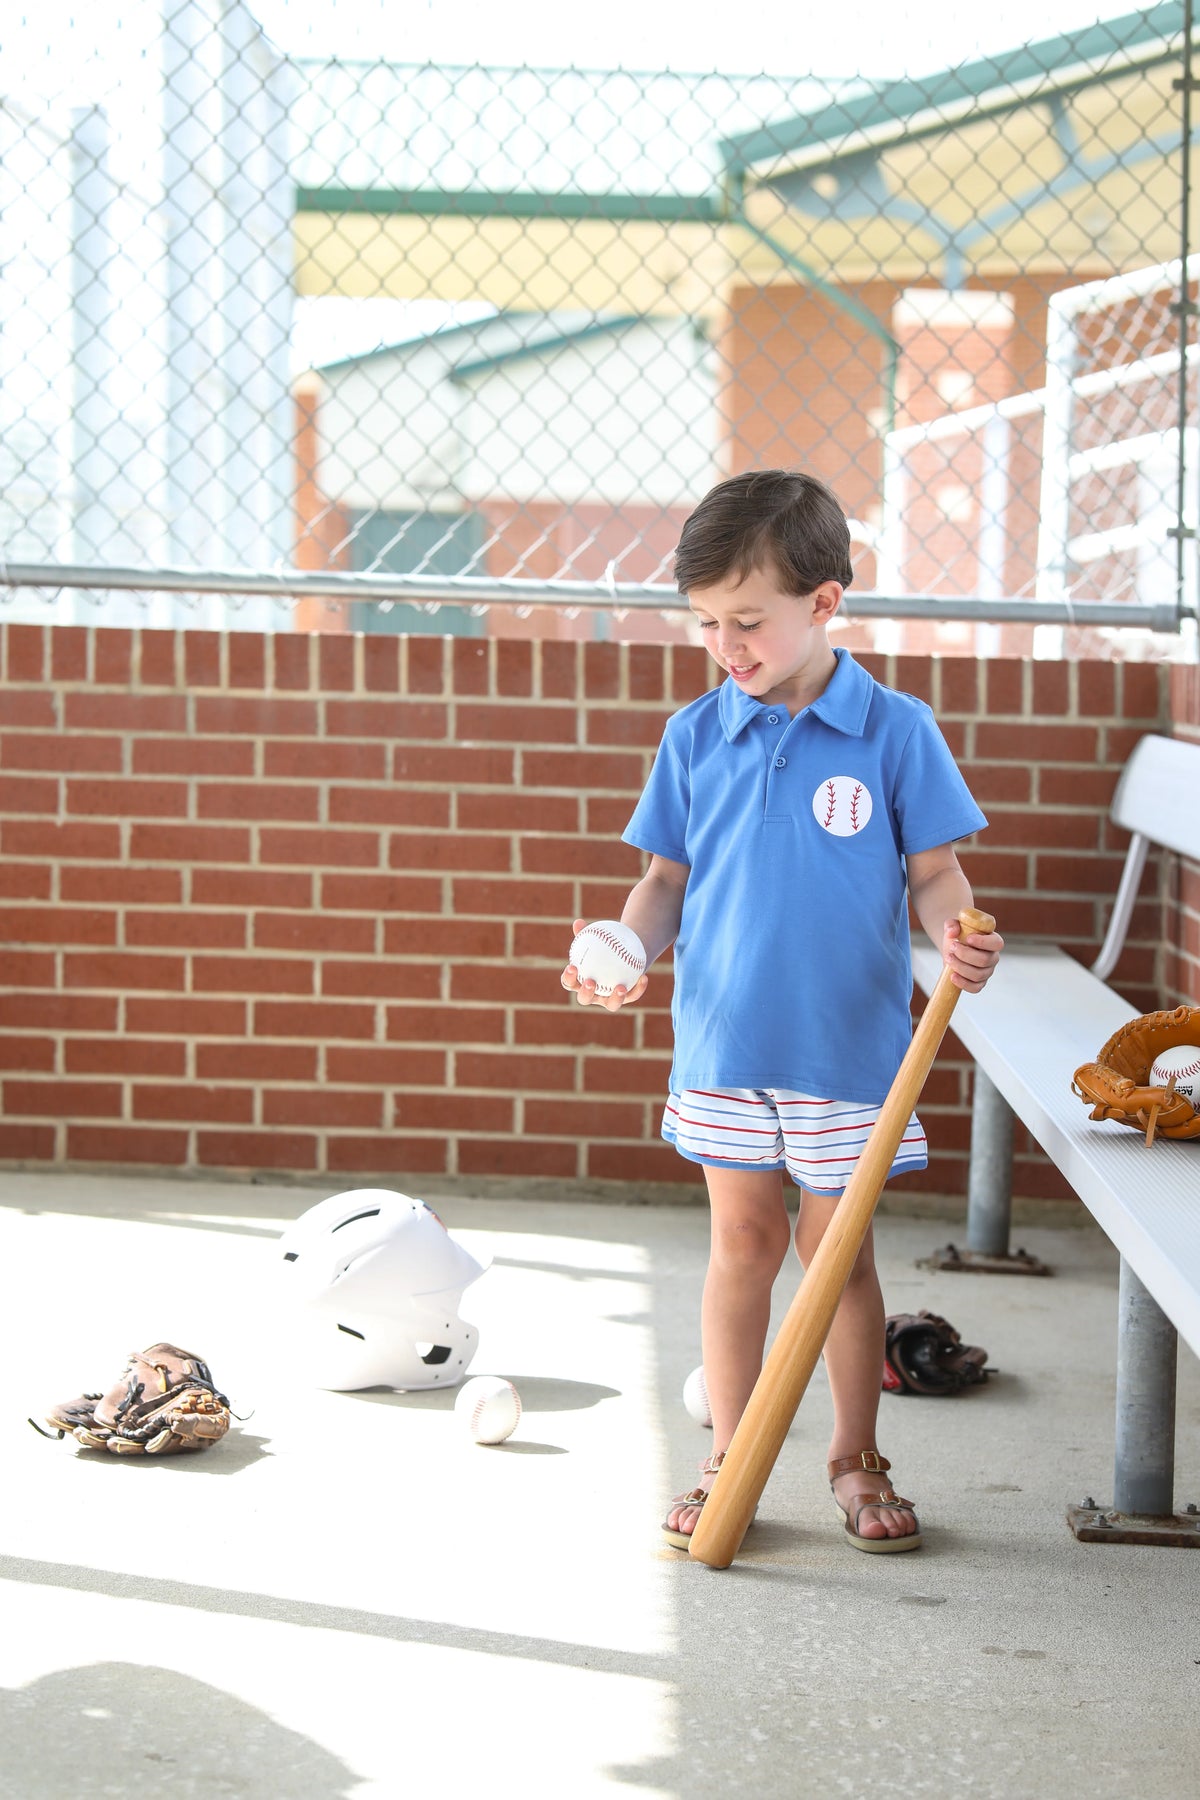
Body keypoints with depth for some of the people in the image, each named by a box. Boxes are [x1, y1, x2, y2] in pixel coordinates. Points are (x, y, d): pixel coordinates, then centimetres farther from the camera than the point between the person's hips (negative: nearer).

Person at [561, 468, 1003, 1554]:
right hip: (725, 1043, 2)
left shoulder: (895, 732, -5)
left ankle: (857, 1462, 22)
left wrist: (960, 936, -22)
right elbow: (668, 880, 8)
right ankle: (731, 1458, 20)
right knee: (743, 1239, 8)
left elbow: (933, 872, -2)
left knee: (838, 1245, 6)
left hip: (849, 1045, -2)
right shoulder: (697, 737, 2)